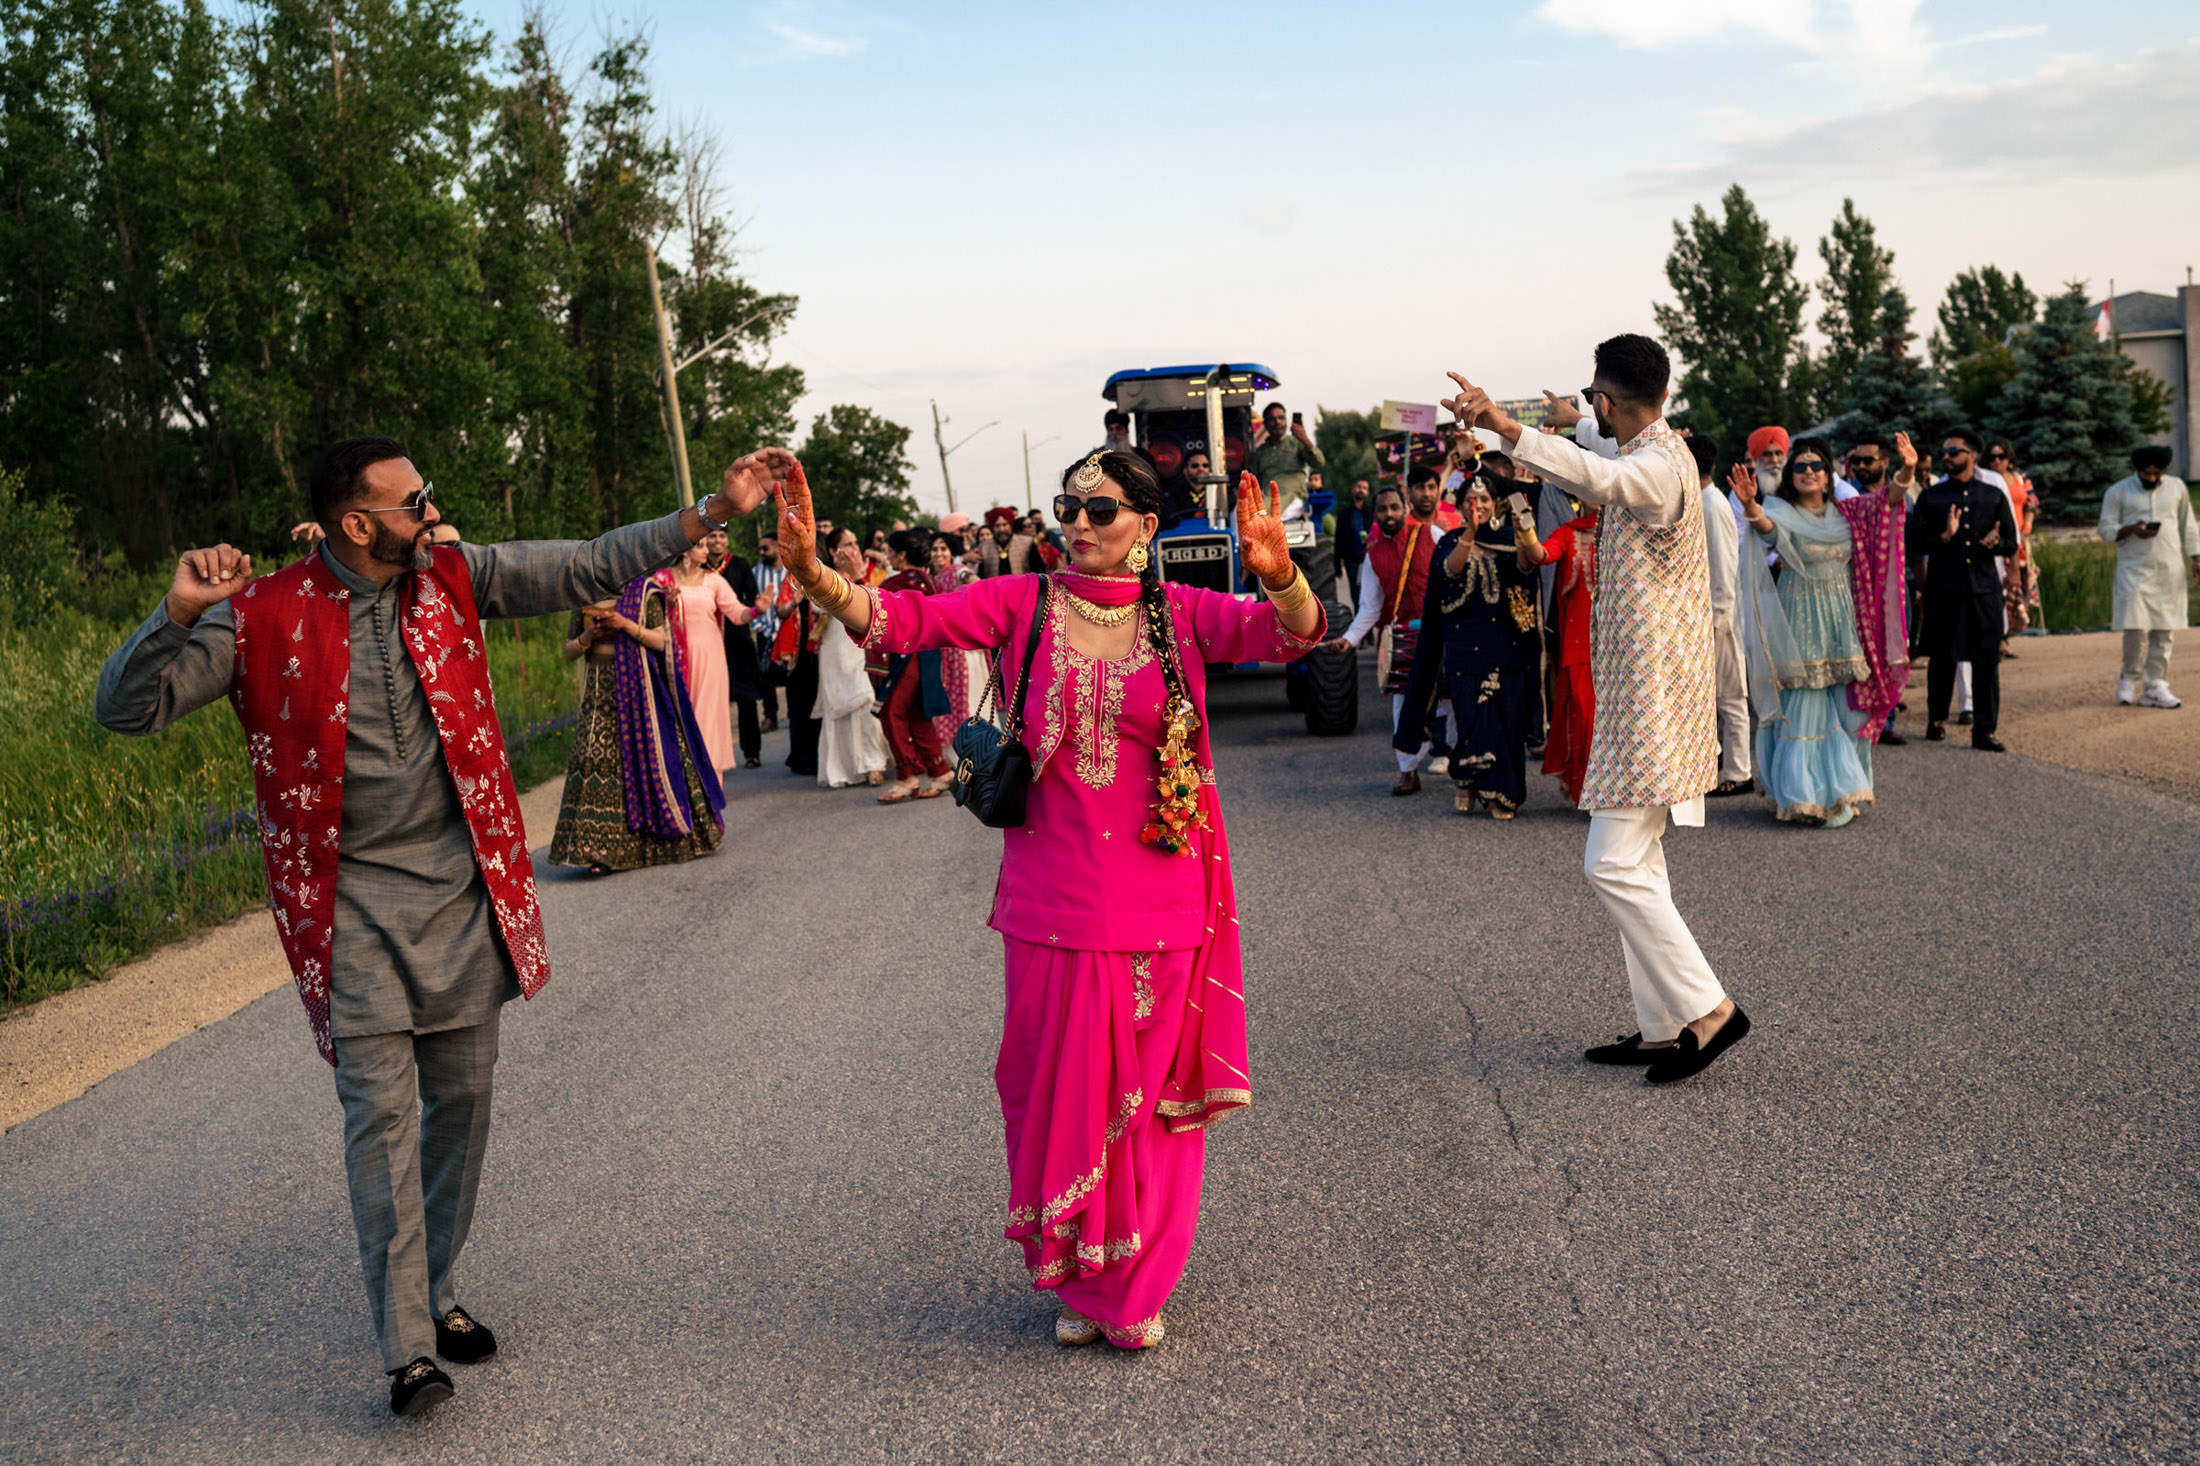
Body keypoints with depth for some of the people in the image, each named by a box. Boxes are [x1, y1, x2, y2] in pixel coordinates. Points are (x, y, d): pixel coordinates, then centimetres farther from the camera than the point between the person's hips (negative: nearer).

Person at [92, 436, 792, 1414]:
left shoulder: (453, 579, 1)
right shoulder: (265, 617, -10)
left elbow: (593, 568, 1)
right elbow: (126, 709, -11)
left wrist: (716, 512, -6)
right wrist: (179, 614, -30)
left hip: (463, 892, 4)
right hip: (353, 905, -4)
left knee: (461, 1102, 12)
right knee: (381, 1118, -5)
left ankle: (438, 1292, 30)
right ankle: (408, 1348, 2)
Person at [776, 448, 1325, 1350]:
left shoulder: (1181, 615, -2)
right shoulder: (1022, 605, -1)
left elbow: (1288, 635, -17)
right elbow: (904, 620, -13)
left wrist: (1280, 575, -40)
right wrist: (812, 575, -32)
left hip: (1160, 904, 0)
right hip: (1053, 900, 0)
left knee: (1151, 1095, 11)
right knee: (1061, 1090, 9)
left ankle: (1135, 1285, 31)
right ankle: (1075, 1278, 30)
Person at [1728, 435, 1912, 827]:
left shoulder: (1845, 513, 10)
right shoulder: (1784, 514, -4)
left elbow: (1887, 499, -1)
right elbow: (1764, 523, -26)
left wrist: (1906, 471, -21)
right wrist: (1749, 504, -50)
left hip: (1842, 620, 4)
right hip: (1800, 622, -4)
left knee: (1844, 704, 5)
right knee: (1804, 705, -5)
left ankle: (1841, 791, 14)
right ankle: (1805, 794, 2)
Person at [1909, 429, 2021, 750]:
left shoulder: (1994, 496, 10)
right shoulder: (1930, 497, 5)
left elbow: (2011, 542, 12)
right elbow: (1915, 544, -1)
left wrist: (1994, 542, -9)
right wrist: (1944, 536, -18)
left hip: (1984, 588, 1)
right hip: (1943, 588, -1)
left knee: (1986, 660, -2)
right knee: (1942, 659, 6)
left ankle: (1984, 730, 3)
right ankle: (1937, 720, 24)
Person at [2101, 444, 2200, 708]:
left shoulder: (2177, 487, 11)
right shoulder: (2117, 492, 2)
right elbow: (2106, 529, 3)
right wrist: (2131, 529, -16)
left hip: (2170, 570, 3)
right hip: (2134, 569, -3)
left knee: (2164, 631, 0)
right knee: (2135, 627, -11)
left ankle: (2154, 687, 6)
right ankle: (2130, 677, 12)